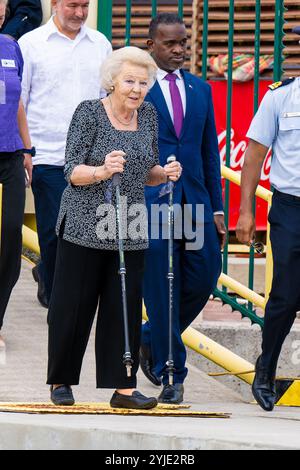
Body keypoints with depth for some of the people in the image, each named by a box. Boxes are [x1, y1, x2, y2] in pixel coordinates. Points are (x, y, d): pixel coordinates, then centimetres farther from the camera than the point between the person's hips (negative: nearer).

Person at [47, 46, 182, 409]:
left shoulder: (148, 115, 9)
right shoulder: (89, 113, -6)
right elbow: (72, 171, -9)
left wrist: (165, 173, -2)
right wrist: (102, 171, -27)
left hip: (130, 230, 4)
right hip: (84, 226, -4)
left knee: (126, 307, 1)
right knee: (73, 306, 1)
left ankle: (124, 388, 4)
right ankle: (60, 382, 14)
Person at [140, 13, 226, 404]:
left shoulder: (200, 89, 14)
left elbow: (210, 151, 16)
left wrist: (217, 208, 12)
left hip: (195, 199, 5)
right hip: (150, 202, -5)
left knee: (204, 277, 0)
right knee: (161, 289, -3)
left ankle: (152, 340, 23)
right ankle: (171, 375, 5)